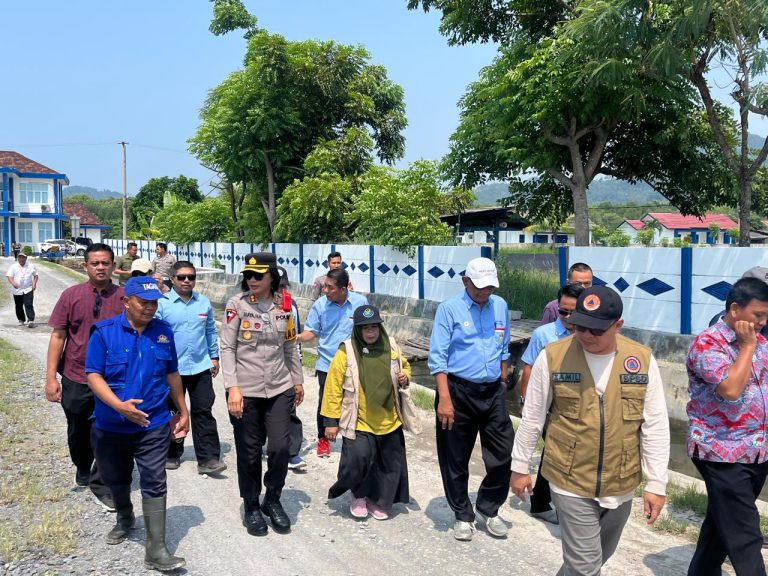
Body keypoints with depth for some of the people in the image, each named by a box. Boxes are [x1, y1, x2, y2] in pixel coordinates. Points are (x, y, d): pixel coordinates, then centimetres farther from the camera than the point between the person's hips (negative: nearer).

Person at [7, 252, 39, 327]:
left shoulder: (31, 266, 6)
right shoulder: (13, 267, 2)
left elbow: (36, 275, 13)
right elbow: (9, 276, -6)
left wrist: (34, 283, -3)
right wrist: (13, 283, -26)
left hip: (28, 289, -1)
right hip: (17, 290, 1)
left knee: (29, 305, -12)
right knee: (19, 306, 10)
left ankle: (31, 321, -17)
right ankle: (21, 320, 25)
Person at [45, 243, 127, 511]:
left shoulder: (124, 297, -6)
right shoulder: (71, 295, -4)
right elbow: (58, 336, -2)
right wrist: (51, 377, -5)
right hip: (76, 379, 2)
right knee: (78, 434, 20)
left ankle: (101, 485, 22)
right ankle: (83, 471, 47)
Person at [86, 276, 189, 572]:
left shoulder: (163, 331, -1)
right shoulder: (104, 331, -9)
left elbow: (172, 374, 9)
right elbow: (93, 375, -13)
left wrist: (183, 411, 12)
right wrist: (119, 405, -28)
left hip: (154, 425, 0)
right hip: (110, 426, 0)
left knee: (154, 484, -3)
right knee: (116, 480, 20)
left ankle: (156, 550, 2)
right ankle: (124, 518, 49)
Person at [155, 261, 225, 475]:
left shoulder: (204, 302, 3)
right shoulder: (162, 304, -7)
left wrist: (214, 357, 11)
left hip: (200, 367, 2)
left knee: (203, 412, 1)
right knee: (172, 413, 14)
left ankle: (208, 459, 4)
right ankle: (172, 454, 30)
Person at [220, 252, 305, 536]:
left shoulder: (283, 305, 3)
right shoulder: (237, 304, -7)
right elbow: (227, 347, -8)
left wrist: (298, 380, 17)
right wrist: (233, 387, -15)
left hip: (279, 389, 3)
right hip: (245, 391, -2)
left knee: (280, 447, 1)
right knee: (249, 452, 8)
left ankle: (273, 501, 25)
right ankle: (251, 507, 28)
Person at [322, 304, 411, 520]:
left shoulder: (391, 347, 0)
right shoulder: (346, 351, -12)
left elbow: (404, 366, 20)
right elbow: (333, 386, -9)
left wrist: (405, 377, -4)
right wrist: (331, 420, -10)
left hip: (389, 421, 4)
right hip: (358, 422, -4)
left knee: (390, 465, 13)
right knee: (358, 460, -14)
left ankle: (378, 501, 37)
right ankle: (358, 495, 19)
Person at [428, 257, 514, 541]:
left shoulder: (500, 306, 7)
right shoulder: (449, 309, -8)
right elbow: (437, 357, -11)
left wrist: (502, 384, 16)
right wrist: (444, 399, -17)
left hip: (493, 392, 4)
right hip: (458, 391, -4)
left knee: (502, 455, 6)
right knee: (456, 459, 8)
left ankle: (488, 509, 30)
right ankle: (463, 515, 29)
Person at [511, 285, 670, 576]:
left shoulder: (642, 359, -7)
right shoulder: (552, 357, -12)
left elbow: (655, 427, -2)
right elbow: (532, 419, -2)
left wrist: (656, 483, -2)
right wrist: (520, 467, 4)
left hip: (621, 485, 3)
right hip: (570, 482, -3)